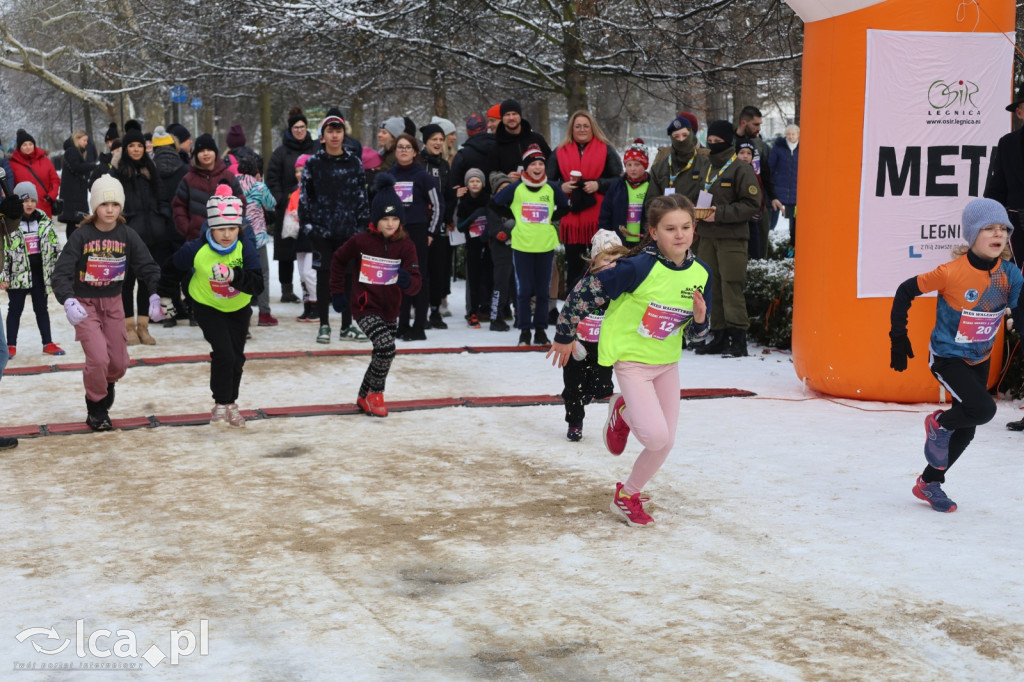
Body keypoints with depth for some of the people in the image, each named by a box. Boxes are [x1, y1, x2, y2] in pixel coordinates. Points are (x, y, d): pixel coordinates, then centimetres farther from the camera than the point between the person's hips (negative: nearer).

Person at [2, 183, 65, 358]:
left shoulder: (44, 221, 4)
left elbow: (55, 246, 10)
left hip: (40, 273, 3)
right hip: (18, 275, -3)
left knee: (41, 309, 12)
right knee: (15, 309, 7)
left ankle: (47, 343, 20)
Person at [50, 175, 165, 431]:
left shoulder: (127, 235, -7)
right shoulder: (82, 235, -15)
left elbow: (148, 267, -9)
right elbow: (61, 273, -20)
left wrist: (155, 295, -27)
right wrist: (68, 302, -37)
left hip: (113, 303, 3)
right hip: (85, 304, -3)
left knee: (119, 363, 6)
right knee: (98, 358, -16)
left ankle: (106, 384, 43)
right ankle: (96, 410, 9)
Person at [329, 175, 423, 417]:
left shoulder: (405, 247, -5)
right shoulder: (360, 241, -9)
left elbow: (416, 283, -10)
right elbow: (338, 261, 8)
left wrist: (407, 281, -33)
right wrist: (337, 292, 8)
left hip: (390, 310, 4)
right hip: (364, 307, -4)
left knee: (382, 353, 15)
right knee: (386, 346, -24)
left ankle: (364, 397, 38)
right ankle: (375, 393, -4)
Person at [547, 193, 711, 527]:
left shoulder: (700, 273, -7)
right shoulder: (639, 267, -25)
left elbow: (696, 332, 5)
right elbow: (584, 293, -15)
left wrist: (699, 318, -19)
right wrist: (564, 336, -5)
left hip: (668, 362, 6)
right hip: (631, 358, -6)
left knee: (665, 442, 7)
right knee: (656, 435, -18)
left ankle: (627, 496, 30)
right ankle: (623, 412, 16)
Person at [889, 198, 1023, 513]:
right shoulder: (952, 272, -24)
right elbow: (906, 291, -13)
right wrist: (898, 337, -13)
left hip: (980, 360, 6)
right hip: (947, 357, -6)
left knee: (966, 430, 13)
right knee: (983, 410, -24)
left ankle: (929, 483, 33)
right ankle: (939, 423, 9)